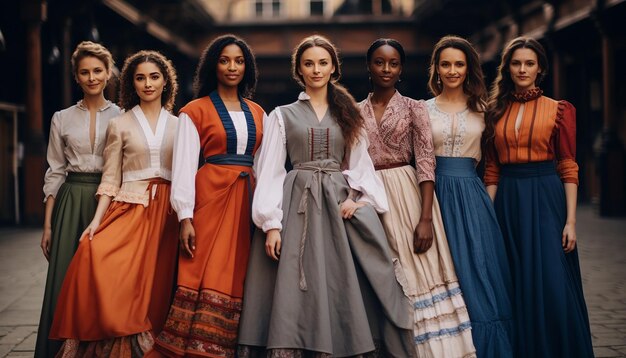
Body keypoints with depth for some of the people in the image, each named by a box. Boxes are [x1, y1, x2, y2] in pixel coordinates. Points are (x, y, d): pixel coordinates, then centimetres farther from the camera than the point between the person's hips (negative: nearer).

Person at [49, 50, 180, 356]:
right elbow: (110, 180, 5)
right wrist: (97, 220, -7)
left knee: (154, 289, -6)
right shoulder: (119, 125, 8)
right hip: (129, 209, -1)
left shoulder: (179, 125, 13)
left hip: (166, 215, 1)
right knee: (95, 255, -26)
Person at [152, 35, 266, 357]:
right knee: (208, 279, -10)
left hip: (248, 200, 4)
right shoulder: (195, 111, 2)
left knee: (240, 280, 3)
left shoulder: (257, 113, 16)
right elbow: (184, 166, -4)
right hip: (211, 197, -4)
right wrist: (185, 218, -12)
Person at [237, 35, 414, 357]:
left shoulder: (348, 115, 16)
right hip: (298, 206, -2)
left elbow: (360, 165, 12)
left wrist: (357, 197, -9)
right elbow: (270, 172, 1)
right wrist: (271, 224, -10)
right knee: (296, 292, -7)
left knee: (342, 288, -3)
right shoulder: (282, 115, 8)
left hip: (340, 204, 2)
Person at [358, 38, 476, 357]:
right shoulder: (355, 112, 9)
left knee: (414, 276, -4)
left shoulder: (414, 108, 2)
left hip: (406, 196, -2)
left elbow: (426, 163, -6)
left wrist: (426, 218, -15)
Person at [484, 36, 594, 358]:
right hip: (508, 203, 3)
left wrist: (570, 220, -8)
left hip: (546, 199, -3)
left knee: (551, 285, -6)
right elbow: (492, 169, 9)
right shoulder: (496, 111, 9)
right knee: (515, 288, 7)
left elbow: (568, 168, -1)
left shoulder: (558, 110, 2)